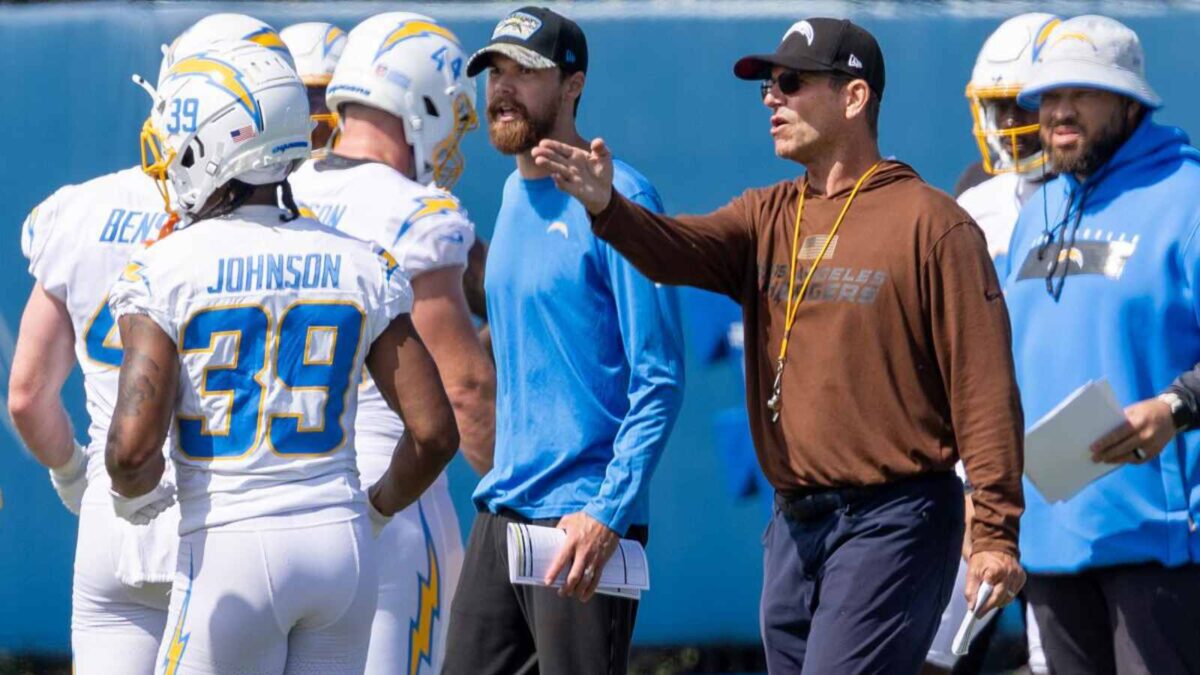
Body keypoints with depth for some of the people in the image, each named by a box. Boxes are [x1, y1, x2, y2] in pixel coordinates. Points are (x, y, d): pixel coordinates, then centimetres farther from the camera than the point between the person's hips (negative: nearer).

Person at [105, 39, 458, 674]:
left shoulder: (165, 272, -8)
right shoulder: (360, 267, 3)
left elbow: (133, 447, -17)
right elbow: (434, 434, 1)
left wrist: (132, 491, 6)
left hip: (230, 552, -4)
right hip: (343, 548, 4)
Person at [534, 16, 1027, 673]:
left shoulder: (930, 223, -6)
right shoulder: (767, 217, 14)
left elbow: (984, 386, -10)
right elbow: (682, 251, -6)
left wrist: (995, 534, -15)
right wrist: (606, 208, -27)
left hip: (893, 525, -7)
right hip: (794, 527, 7)